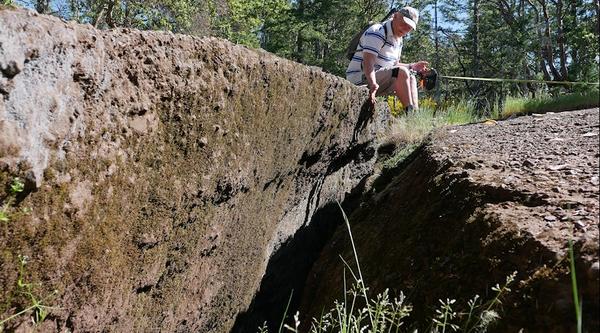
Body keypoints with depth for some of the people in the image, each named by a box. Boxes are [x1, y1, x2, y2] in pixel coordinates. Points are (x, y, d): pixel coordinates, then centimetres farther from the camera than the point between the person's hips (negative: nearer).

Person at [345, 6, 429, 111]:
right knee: (402, 73, -24)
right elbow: (368, 62, -28)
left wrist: (412, 66, 12)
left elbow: (393, 65, 26)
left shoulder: (399, 40, 16)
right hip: (361, 79, -10)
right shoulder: (378, 32, -14)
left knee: (411, 78, 8)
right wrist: (373, 84, -43)